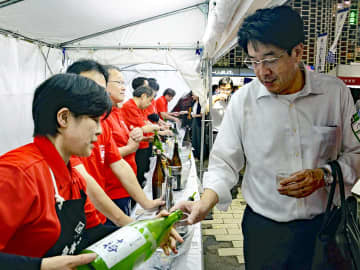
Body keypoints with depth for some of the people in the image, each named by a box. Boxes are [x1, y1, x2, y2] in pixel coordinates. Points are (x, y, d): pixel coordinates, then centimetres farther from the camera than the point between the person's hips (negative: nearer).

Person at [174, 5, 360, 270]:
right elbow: (225, 163, -7)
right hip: (264, 227, 0)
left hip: (323, 225, 1)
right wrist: (205, 203, -22)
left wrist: (323, 176, -16)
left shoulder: (335, 92, -7)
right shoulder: (243, 100, -9)